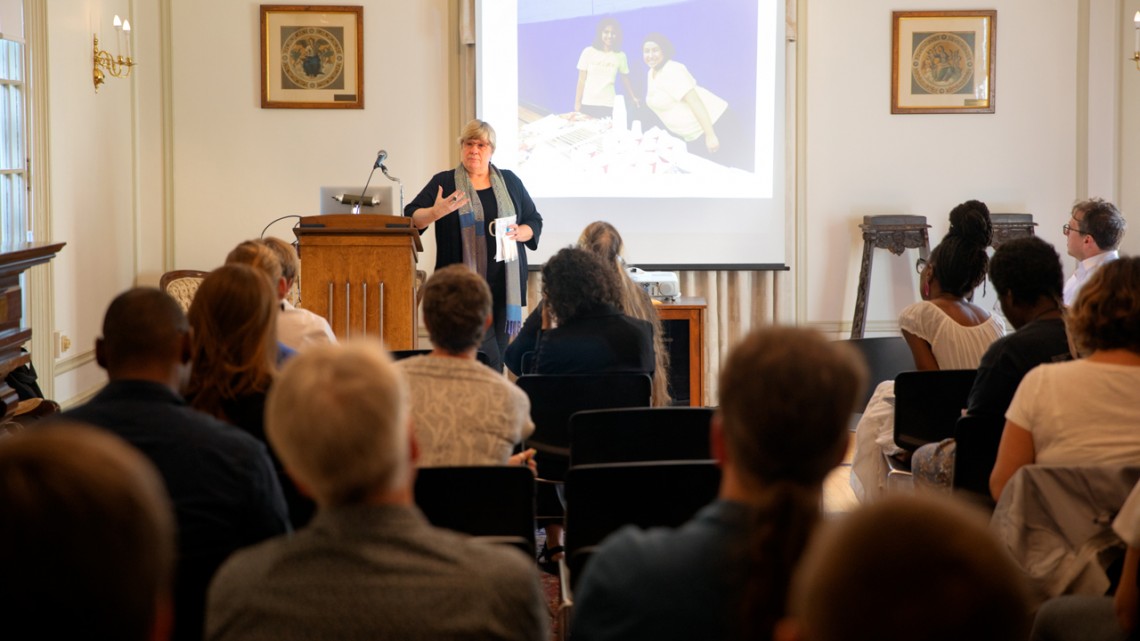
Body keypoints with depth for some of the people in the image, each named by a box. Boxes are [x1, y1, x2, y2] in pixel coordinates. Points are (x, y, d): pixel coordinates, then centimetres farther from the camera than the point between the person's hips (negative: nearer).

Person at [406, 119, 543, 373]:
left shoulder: (509, 181, 13)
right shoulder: (444, 182, 5)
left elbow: (535, 222, 16)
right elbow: (411, 217, -4)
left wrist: (520, 233, -6)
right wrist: (435, 213, -25)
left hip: (505, 284, 4)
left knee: (500, 350, 5)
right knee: (487, 357, -14)